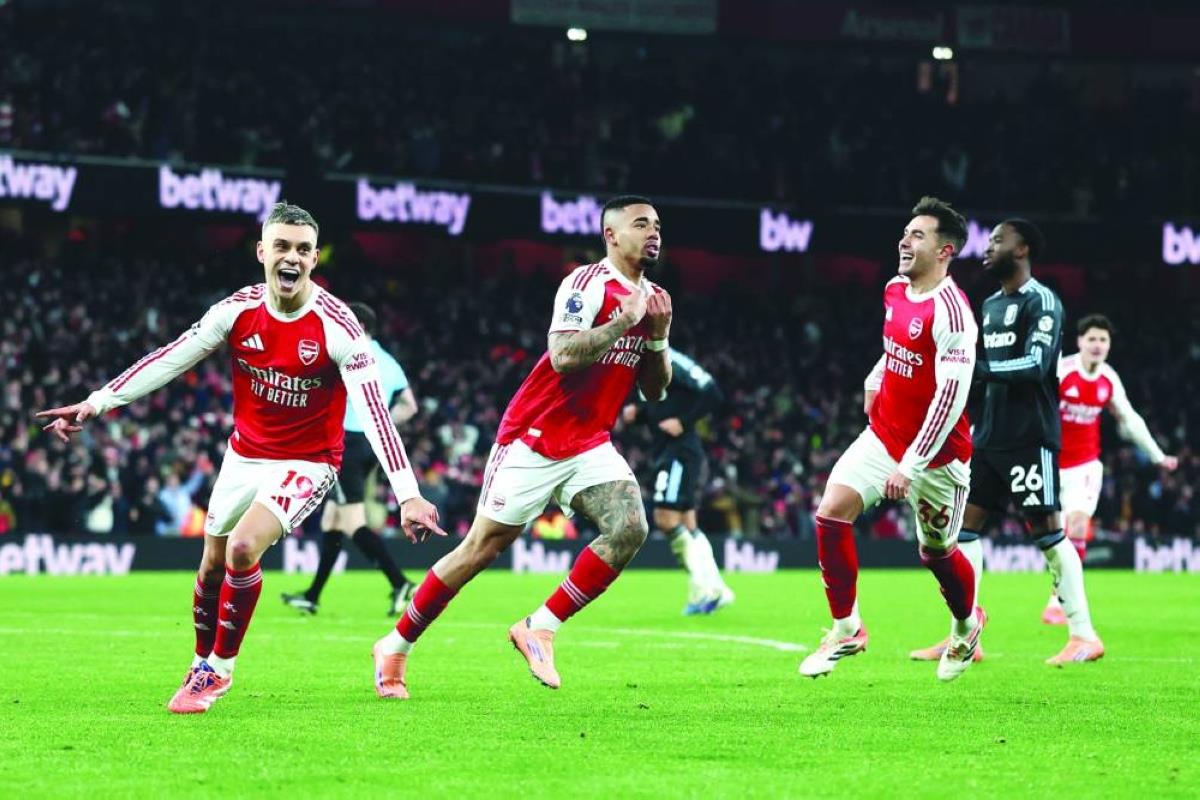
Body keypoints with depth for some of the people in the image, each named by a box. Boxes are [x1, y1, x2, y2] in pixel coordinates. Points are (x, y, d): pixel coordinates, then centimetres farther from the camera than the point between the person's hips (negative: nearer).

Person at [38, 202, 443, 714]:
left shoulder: (336, 326, -22)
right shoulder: (238, 310, -10)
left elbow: (375, 412, -26)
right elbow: (170, 359, -3)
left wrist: (407, 495, -33)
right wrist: (99, 402, -9)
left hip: (306, 461, -5)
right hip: (245, 454, 5)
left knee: (243, 548, -23)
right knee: (213, 564, 11)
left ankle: (219, 668, -4)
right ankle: (202, 666, 34)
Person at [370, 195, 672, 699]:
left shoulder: (650, 298, 9)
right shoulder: (589, 284, -15)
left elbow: (655, 390, 12)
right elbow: (563, 356, -28)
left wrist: (658, 334, -4)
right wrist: (624, 319, -23)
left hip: (590, 446, 7)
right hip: (535, 438, -7)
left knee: (630, 529, -17)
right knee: (481, 548, -2)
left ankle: (539, 629, -6)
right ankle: (395, 646, 14)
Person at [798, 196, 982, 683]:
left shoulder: (950, 312, -23)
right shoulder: (895, 291, 3)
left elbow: (951, 397, -27)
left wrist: (911, 465, -29)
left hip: (935, 452, -7)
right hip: (883, 436, 7)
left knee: (937, 552, 9)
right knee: (831, 512, -11)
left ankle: (967, 625, 39)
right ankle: (847, 629, 0)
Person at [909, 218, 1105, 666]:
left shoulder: (1042, 302, -10)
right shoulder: (991, 305, 17)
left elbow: (1035, 365, -22)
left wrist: (975, 368, -26)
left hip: (1030, 439, -9)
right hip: (990, 438, 9)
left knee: (1047, 531, -7)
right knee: (964, 524, 3)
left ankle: (1084, 636, 0)